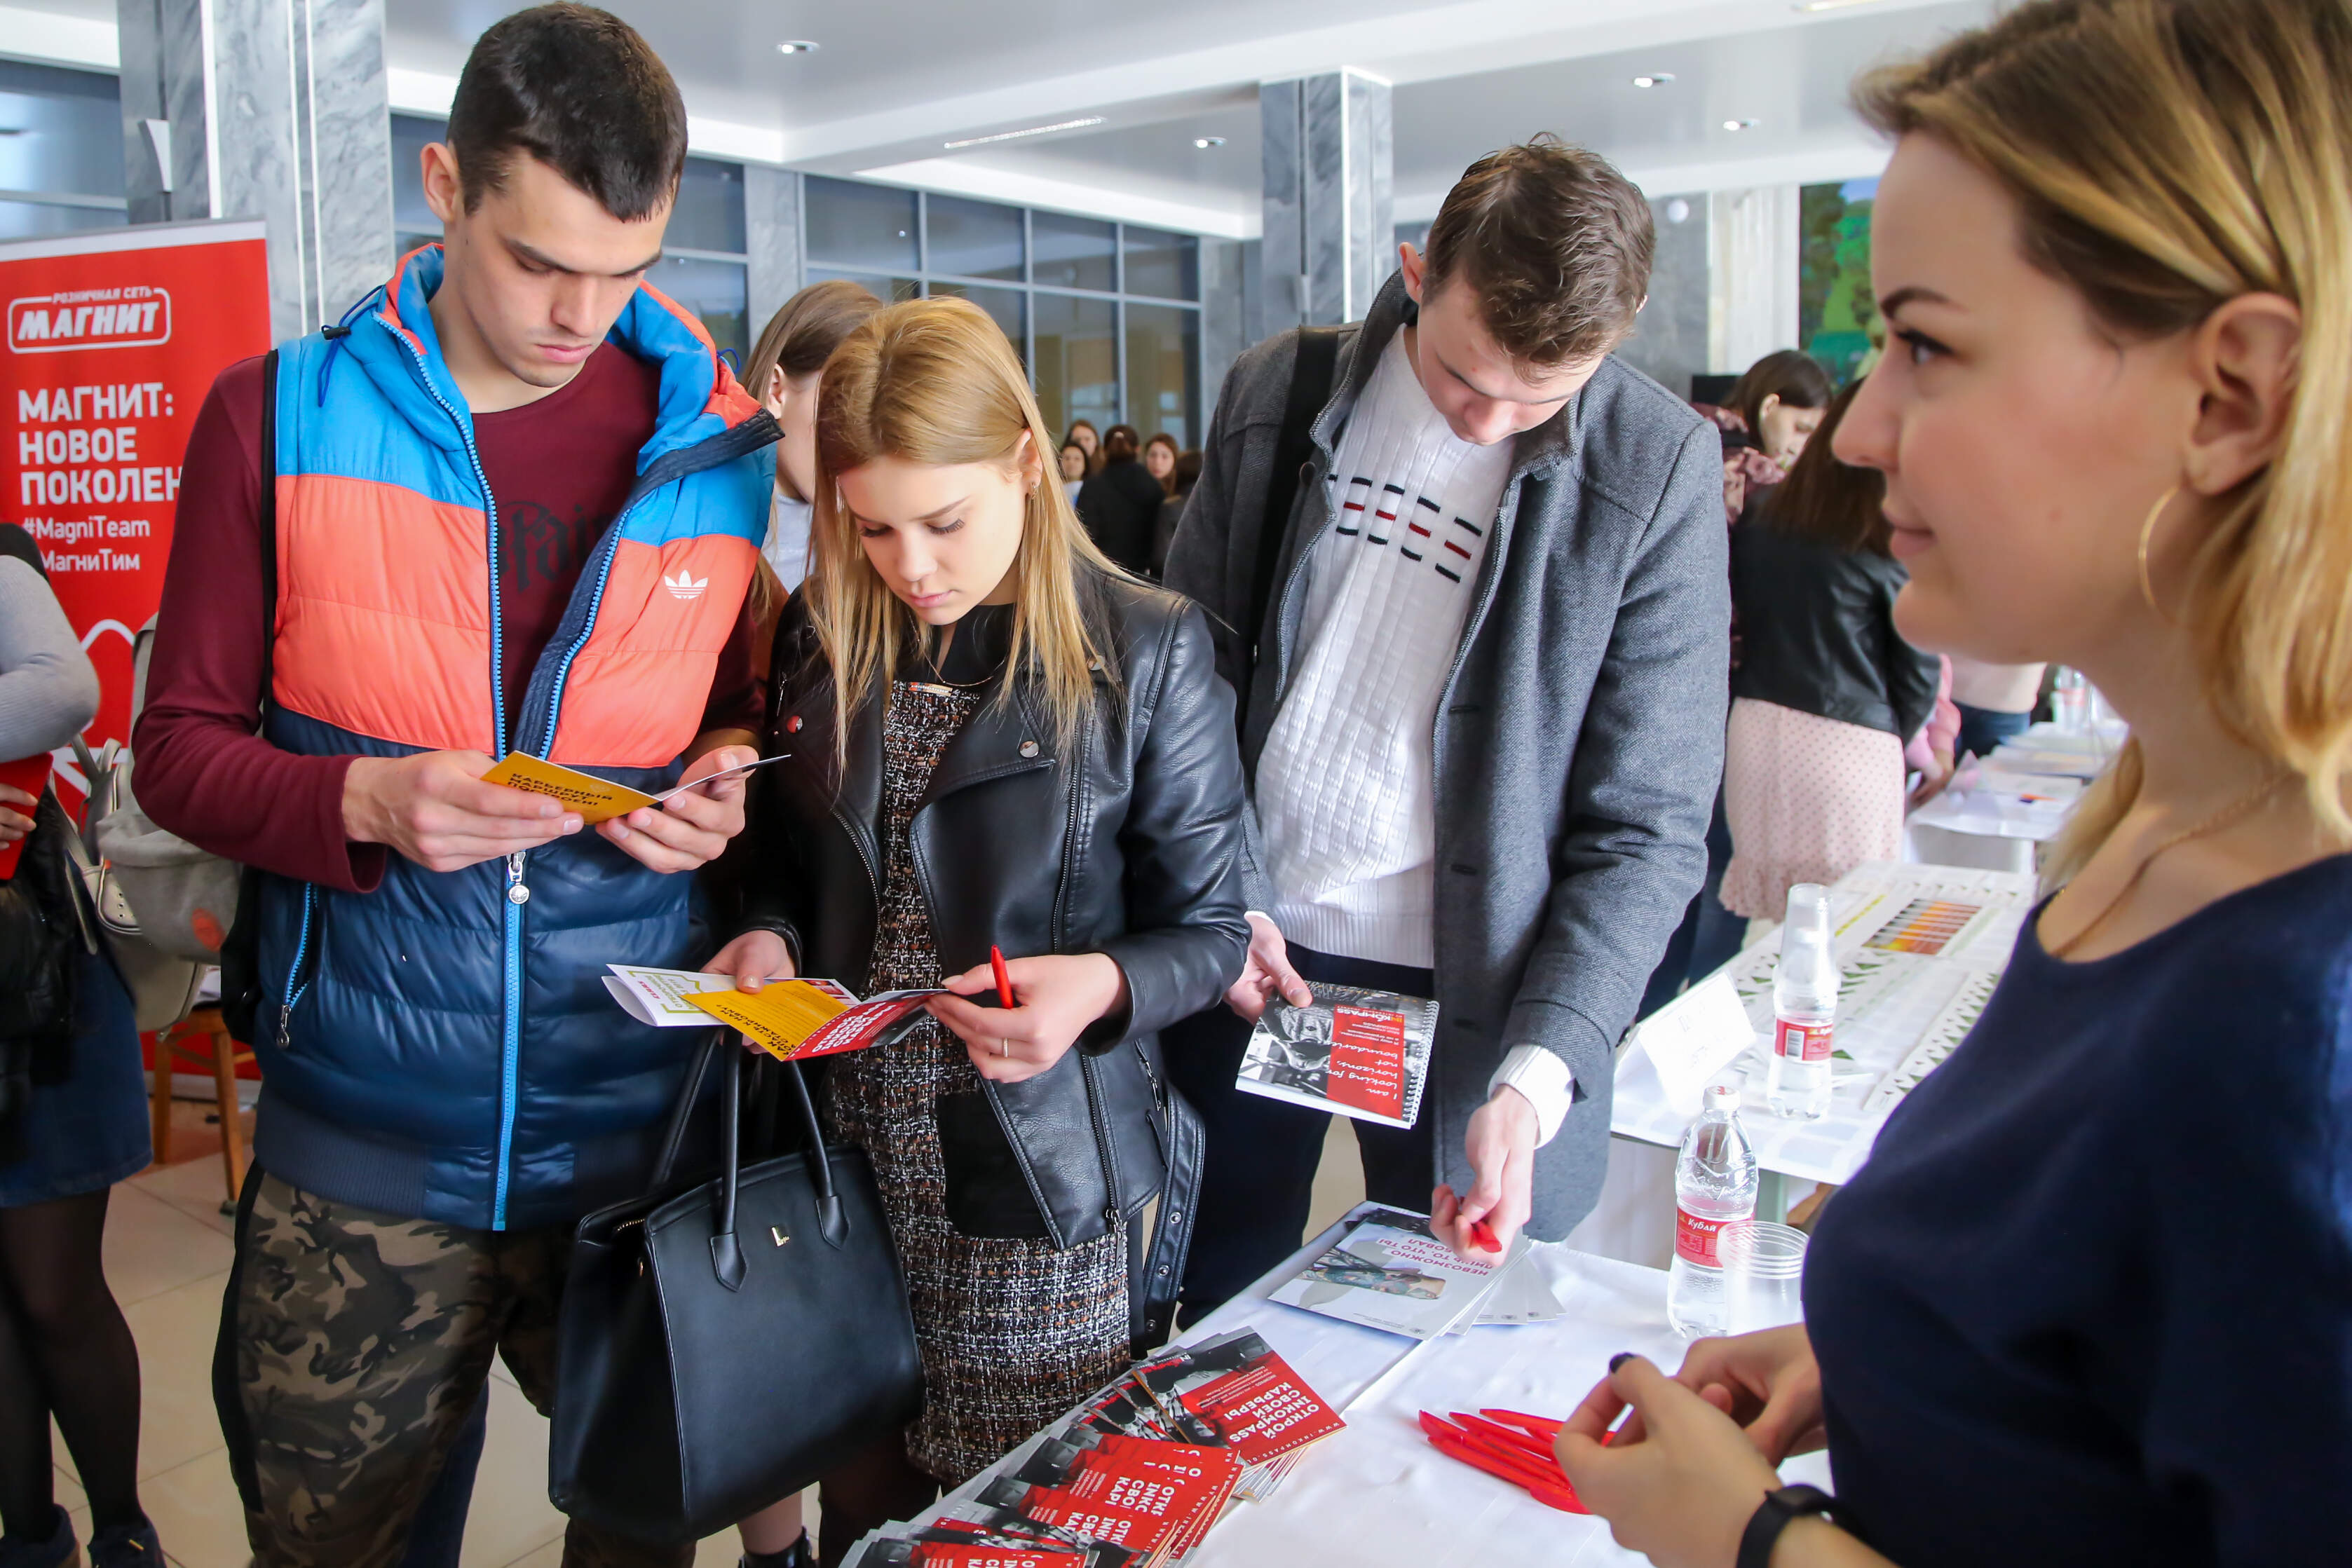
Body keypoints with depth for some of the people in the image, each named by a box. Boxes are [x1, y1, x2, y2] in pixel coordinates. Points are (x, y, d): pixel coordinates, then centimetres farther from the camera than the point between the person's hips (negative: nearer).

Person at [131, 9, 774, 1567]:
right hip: (362, 1148, -1)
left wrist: (729, 790, -9)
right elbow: (181, 749, 0)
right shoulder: (282, 418, -3)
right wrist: (366, 803, -19)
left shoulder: (711, 438, 1)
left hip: (644, 1138, 1)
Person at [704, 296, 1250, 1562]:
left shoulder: (1147, 651, -8)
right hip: (852, 1159, 4)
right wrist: (770, 938, -5)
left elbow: (1209, 927, -5)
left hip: (1042, 1184, -3)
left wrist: (1102, 984, -24)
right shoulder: (821, 638, 5)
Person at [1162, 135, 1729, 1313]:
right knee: (1218, 1314, 16)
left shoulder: (1658, 469, -10)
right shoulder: (1276, 393, -1)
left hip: (1470, 991, -2)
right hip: (1249, 949, 3)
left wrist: (1538, 1073, -19)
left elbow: (1648, 825, -9)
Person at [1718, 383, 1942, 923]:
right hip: (1848, 740, -5)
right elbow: (1918, 671, -2)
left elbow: (1733, 611, 11)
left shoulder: (1760, 517, 2)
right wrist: (1895, 737, 15)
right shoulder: (1889, 547, -11)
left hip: (1755, 727, 5)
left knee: (1765, 920, 11)